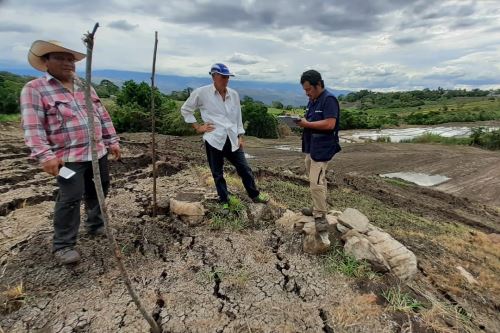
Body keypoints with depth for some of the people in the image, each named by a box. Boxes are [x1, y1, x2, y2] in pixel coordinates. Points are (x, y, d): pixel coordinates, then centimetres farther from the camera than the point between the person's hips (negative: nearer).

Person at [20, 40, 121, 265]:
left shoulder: (85, 87, 14)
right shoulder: (34, 89, -4)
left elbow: (103, 116, 15)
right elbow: (33, 126, -13)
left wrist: (112, 141, 10)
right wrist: (45, 156, -22)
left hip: (98, 152, 6)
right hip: (69, 156, -6)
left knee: (98, 191, 16)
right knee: (70, 199, -7)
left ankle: (95, 225, 36)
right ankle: (63, 245, 10)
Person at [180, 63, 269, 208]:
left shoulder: (234, 94, 6)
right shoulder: (201, 93, -5)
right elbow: (185, 109, 6)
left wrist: (240, 136, 10)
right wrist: (197, 127, 0)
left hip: (232, 139, 3)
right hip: (214, 140, -3)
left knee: (244, 168, 9)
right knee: (218, 173, 9)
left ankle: (255, 195, 28)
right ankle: (224, 201, 26)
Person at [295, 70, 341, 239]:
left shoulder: (329, 99, -14)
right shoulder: (312, 100, 15)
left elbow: (329, 124, -23)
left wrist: (307, 124, -20)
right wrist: (301, 121, 1)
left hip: (322, 148, -10)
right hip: (311, 147, 10)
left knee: (316, 183, -12)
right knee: (315, 180, 16)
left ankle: (321, 218, -1)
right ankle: (318, 208, 29)